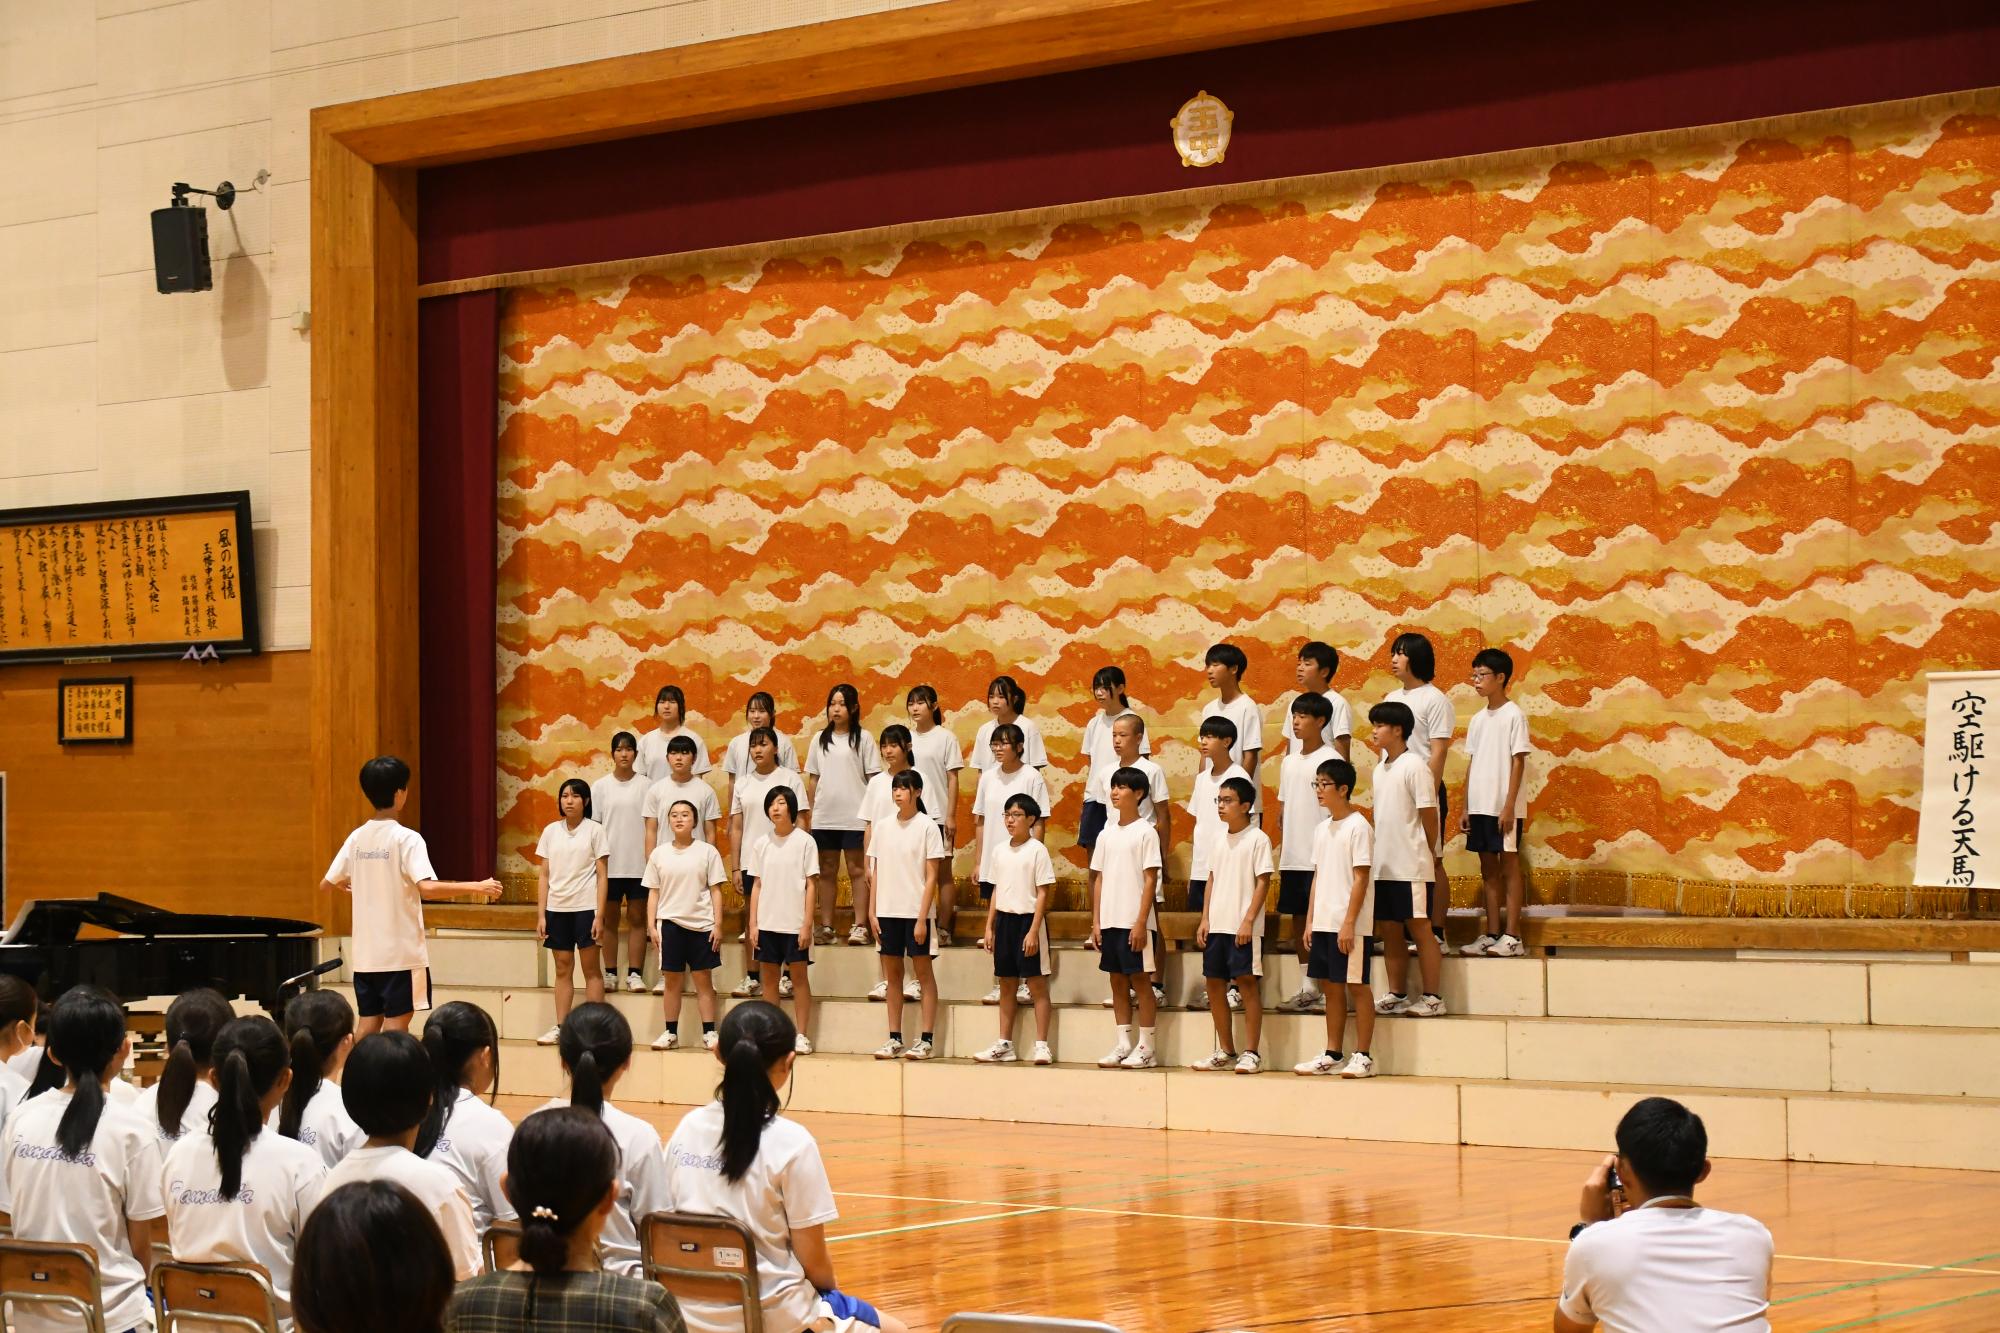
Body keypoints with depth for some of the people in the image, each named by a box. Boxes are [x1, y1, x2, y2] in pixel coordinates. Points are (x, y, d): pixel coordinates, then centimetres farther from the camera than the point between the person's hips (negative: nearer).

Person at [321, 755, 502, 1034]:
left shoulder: (357, 838, 5)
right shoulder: (407, 838, -13)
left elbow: (325, 885, 12)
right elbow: (427, 888, -25)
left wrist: (344, 884, 35)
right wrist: (477, 887, -19)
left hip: (365, 953, 6)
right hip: (400, 952, -6)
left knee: (368, 1024, 11)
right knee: (396, 1026, -1)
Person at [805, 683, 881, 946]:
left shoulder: (863, 738, 0)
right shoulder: (820, 740, 10)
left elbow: (874, 777, -1)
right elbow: (813, 778, 13)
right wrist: (810, 809, 6)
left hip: (854, 816, -4)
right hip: (824, 817, 4)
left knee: (857, 870, -1)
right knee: (827, 871, 7)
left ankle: (859, 926, 1)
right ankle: (825, 926, 11)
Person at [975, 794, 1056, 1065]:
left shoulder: (1037, 850, -8)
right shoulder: (1000, 850, 10)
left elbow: (1042, 893, -10)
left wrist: (1033, 931, -16)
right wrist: (989, 927, 10)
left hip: (1028, 920, -6)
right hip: (1004, 919, 6)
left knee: (1036, 983, -3)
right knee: (1006, 984, 11)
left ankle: (1041, 1045, -2)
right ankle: (1004, 1045, 17)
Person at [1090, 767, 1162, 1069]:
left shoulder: (1145, 832, -6)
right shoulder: (1107, 834, 12)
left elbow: (1151, 880, -9)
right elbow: (1099, 879, 13)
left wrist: (1141, 923, -15)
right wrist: (1096, 921, 8)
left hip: (1133, 922, -6)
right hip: (1109, 920, 6)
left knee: (1139, 980, -3)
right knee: (1117, 980, 9)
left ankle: (1145, 1048, 1)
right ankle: (1123, 1045, 14)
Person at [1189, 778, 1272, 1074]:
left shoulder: (1257, 839, -7)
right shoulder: (1218, 841, 13)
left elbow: (1263, 883, -10)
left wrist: (1248, 921, -15)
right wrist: (1205, 919, 8)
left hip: (1244, 928, -7)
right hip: (1217, 925, 7)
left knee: (1247, 984, -5)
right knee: (1215, 984, 8)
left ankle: (1251, 1053, 1)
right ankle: (1225, 1052, 18)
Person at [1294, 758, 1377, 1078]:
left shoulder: (1358, 827, -9)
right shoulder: (1322, 829, 14)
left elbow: (1360, 878, -13)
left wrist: (1349, 922, -17)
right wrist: (1310, 921, 12)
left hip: (1350, 925, -8)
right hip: (1323, 923, 8)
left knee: (1357, 986, -3)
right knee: (1331, 986, 11)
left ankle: (1363, 1056, 1)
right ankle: (1332, 1055, 17)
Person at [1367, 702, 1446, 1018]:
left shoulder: (1414, 765, -10)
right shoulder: (1380, 769, 14)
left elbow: (1428, 815, -9)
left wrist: (1424, 855, -3)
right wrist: (1375, 855, 11)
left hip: (1410, 867, -8)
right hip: (1383, 866, 8)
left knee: (1420, 928, -3)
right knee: (1389, 930, 10)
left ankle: (1431, 997, 1)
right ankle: (1397, 995, 17)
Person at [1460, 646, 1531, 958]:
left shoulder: (1514, 716, -7)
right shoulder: (1478, 719, 13)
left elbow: (1518, 762, -11)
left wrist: (1509, 806, -16)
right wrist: (1465, 808, 12)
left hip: (1504, 807, -7)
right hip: (1480, 805, 7)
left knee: (1509, 866, -4)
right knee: (1488, 868, 9)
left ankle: (1512, 937, -3)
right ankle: (1492, 933, 13)